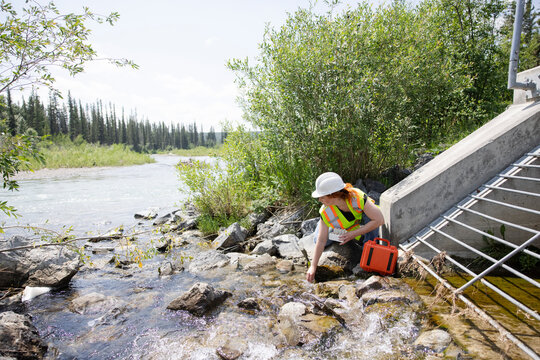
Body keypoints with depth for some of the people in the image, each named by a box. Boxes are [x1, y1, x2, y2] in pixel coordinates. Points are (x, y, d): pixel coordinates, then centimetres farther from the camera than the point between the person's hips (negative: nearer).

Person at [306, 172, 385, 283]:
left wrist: (353, 234, -36)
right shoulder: (326, 212, -32)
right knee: (317, 239, -4)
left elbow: (380, 220, -37)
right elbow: (321, 241, -25)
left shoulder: (357, 197, -42)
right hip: (343, 227, 2)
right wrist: (313, 266, -25)